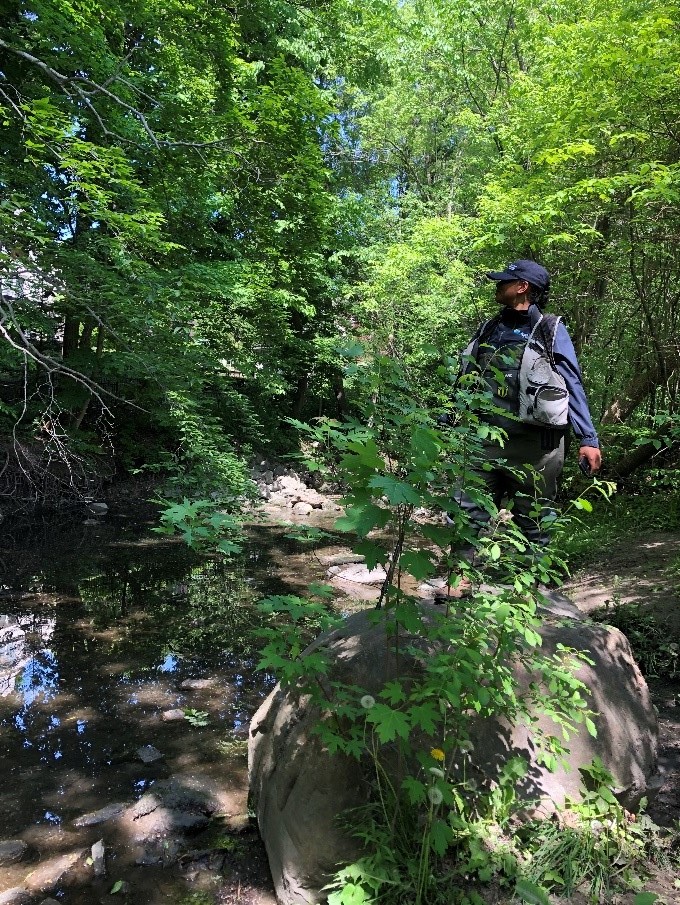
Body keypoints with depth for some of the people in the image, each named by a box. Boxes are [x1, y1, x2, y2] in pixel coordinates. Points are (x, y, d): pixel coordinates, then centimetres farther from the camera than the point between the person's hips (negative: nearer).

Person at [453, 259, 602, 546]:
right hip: (484, 442, 4)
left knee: (531, 527, 8)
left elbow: (572, 387, -5)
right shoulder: (490, 329, 14)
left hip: (533, 447, -4)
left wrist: (588, 439, -12)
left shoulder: (550, 331, 0)